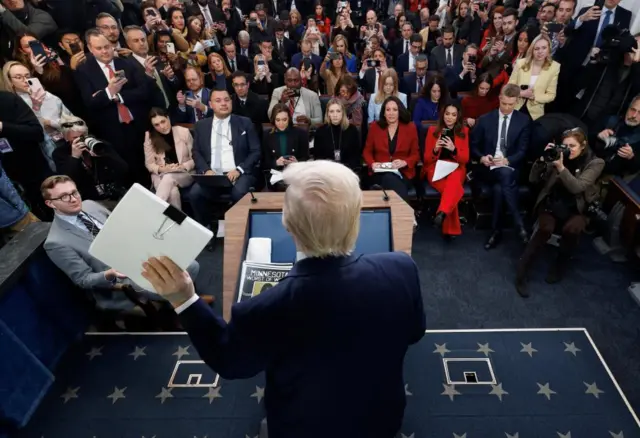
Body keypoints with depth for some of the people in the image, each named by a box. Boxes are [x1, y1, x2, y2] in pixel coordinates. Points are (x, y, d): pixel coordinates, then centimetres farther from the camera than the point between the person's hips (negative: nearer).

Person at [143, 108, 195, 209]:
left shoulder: (184, 132, -2)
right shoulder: (149, 136, 1)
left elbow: (194, 158, 1)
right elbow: (149, 164, 4)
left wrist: (183, 166, -18)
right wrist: (161, 169, -16)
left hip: (184, 173, -1)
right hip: (160, 175, 1)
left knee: (169, 178, -37)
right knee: (172, 192, -35)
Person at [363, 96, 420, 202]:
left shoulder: (410, 128, 6)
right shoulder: (374, 127, 7)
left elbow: (415, 154, 6)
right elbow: (367, 151, 12)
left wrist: (404, 162, -15)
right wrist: (372, 164, -9)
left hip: (404, 173, 0)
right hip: (380, 173, 0)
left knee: (392, 179, -34)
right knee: (390, 179, -34)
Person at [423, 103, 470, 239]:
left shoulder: (464, 131, 9)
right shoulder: (432, 130, 6)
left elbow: (465, 159, 3)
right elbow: (426, 159, 5)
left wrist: (454, 149, -17)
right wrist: (435, 150, -17)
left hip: (456, 170, 1)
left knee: (453, 179, -37)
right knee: (453, 188, -32)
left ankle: (442, 213, -50)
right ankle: (450, 228, -29)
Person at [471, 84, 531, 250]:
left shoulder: (523, 121, 6)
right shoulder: (485, 119, 6)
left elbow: (522, 150, 1)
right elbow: (473, 146, 9)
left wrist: (507, 160, -19)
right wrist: (482, 157, -13)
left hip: (511, 167, 0)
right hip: (488, 168, 0)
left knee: (499, 187, -35)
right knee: (505, 176, -35)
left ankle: (496, 230, -22)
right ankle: (519, 225, -29)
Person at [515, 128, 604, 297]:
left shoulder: (595, 163, -5)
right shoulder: (558, 157, -1)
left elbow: (577, 187, -19)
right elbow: (533, 180, -2)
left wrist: (561, 167, -27)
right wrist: (543, 159, -16)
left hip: (577, 209, 0)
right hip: (552, 204, 1)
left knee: (571, 228, -33)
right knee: (546, 228, -30)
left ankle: (559, 265, -5)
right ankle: (522, 270, -22)